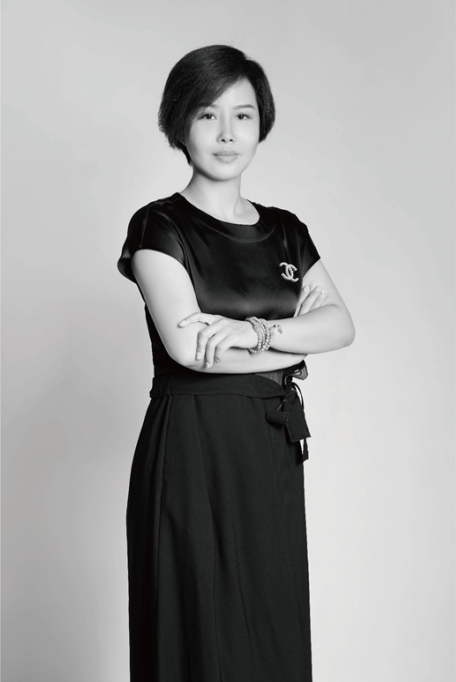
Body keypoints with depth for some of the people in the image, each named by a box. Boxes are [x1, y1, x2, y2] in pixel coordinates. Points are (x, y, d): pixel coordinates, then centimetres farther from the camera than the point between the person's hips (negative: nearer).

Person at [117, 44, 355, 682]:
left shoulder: (285, 231, 12)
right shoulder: (159, 225, -4)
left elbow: (341, 323, 0)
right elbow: (185, 342, -17)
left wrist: (258, 330, -17)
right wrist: (290, 351, -6)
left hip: (274, 450, 5)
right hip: (191, 449, -5)